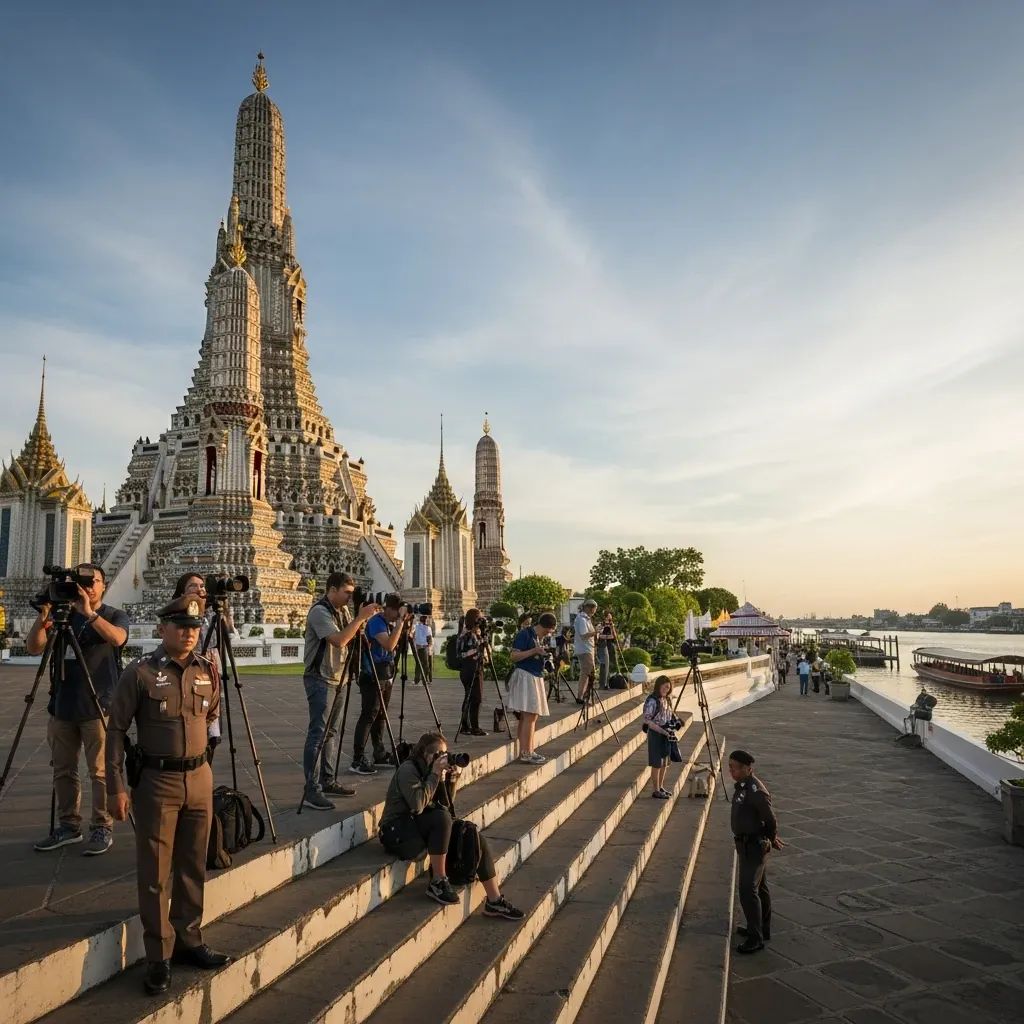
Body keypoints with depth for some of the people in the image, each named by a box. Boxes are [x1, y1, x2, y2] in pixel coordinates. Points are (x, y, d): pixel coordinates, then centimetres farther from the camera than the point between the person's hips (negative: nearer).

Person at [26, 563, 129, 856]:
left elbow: (117, 637, -20)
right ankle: (68, 826, 22)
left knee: (101, 772, -2)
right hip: (61, 707, 4)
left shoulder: (115, 616, 1)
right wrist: (43, 615, -14)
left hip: (98, 708, -4)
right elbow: (34, 648, 1)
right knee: (63, 771, 11)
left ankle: (102, 829, 7)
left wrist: (88, 612, -25)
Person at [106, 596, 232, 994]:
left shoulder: (208, 671, 4)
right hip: (157, 781, -4)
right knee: (155, 874, 2)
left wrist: (208, 742, 6)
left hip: (199, 778, 5)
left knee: (193, 868, 14)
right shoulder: (139, 673, -9)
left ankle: (189, 942, 27)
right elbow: (116, 729, -6)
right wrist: (116, 785, -9)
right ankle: (158, 957, 14)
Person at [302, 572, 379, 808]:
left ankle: (328, 781, 21)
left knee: (331, 732, 13)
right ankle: (312, 790, -6)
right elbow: (339, 640, -27)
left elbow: (350, 639, 13)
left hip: (338, 679, 9)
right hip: (320, 680, -9)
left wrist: (361, 621, -4)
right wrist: (360, 617, -26)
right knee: (317, 734, -9)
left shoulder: (343, 610, 10)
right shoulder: (319, 611, -16)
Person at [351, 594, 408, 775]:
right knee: (368, 716, -12)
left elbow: (396, 645, 15)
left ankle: (379, 754, 18)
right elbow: (389, 645, -29)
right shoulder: (377, 622, -16)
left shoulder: (390, 623, 11)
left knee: (380, 715, 12)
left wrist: (404, 624, 3)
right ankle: (357, 760, -12)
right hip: (372, 677, -9)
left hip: (385, 677, 9)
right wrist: (400, 621, -26)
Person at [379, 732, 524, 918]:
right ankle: (438, 882, -20)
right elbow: (418, 805, -29)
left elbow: (446, 804, 10)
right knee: (442, 817, -35)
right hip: (397, 831, -8)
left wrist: (451, 779, -5)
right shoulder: (408, 770, -16)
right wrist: (435, 774, -23)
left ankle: (494, 901, -1)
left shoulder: (428, 770, 10)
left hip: (418, 826, 9)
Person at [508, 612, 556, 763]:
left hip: (536, 677, 9)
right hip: (524, 676, -9)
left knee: (530, 716, 10)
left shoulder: (541, 638, 17)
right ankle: (525, 754, -8)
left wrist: (545, 655, 7)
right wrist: (534, 651, -20)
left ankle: (528, 751, 15)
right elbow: (514, 657, -14)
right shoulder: (524, 634, -10)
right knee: (530, 716, -11)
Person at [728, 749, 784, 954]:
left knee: (748, 891, -9)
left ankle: (756, 938, -1)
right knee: (760, 887, 21)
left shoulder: (756, 791, -26)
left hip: (754, 846, -10)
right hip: (746, 843, 10)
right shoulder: (741, 786, 4)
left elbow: (771, 820, -16)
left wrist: (771, 839, 1)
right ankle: (763, 929, 35)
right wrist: (772, 838, 20)